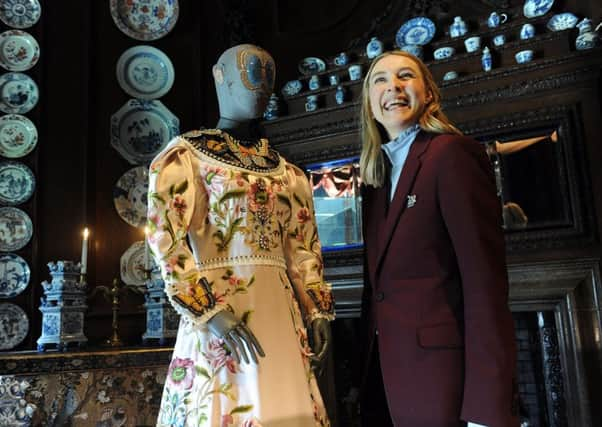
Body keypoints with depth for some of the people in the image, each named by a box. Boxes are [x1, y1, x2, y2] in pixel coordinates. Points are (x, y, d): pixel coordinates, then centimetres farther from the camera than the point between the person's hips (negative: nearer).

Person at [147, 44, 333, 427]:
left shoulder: (286, 171, 15)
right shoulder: (186, 155, 0)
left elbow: (303, 246, 15)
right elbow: (166, 239, -9)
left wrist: (318, 310, 7)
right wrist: (210, 311, -17)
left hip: (280, 310, 5)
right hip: (219, 305, -5)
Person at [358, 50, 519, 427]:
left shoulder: (453, 154, -9)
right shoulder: (376, 178, 13)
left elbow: (486, 280, -17)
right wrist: (368, 380, 14)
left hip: (441, 372, -7)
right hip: (389, 373, 7)